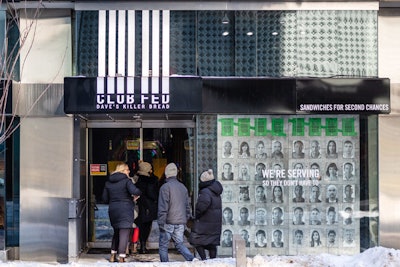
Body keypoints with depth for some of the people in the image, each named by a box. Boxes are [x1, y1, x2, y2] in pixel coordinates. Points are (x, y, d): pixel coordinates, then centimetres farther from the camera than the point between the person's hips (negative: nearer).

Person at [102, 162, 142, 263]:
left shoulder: (108, 182, 8)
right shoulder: (126, 180, -9)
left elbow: (104, 199, 8)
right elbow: (134, 191, -25)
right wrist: (137, 194, -4)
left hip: (113, 210, 6)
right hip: (125, 210, -6)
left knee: (116, 232, 21)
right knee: (124, 234, -3)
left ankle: (113, 256, 22)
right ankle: (121, 258, -6)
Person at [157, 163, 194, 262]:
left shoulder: (165, 187, -9)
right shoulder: (183, 187, 13)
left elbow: (163, 207, -13)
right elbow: (187, 206, 16)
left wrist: (161, 223, -10)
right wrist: (185, 220, 21)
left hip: (169, 222, -6)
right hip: (181, 222, 6)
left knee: (163, 246, 5)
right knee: (180, 244, 12)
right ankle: (193, 260, -6)